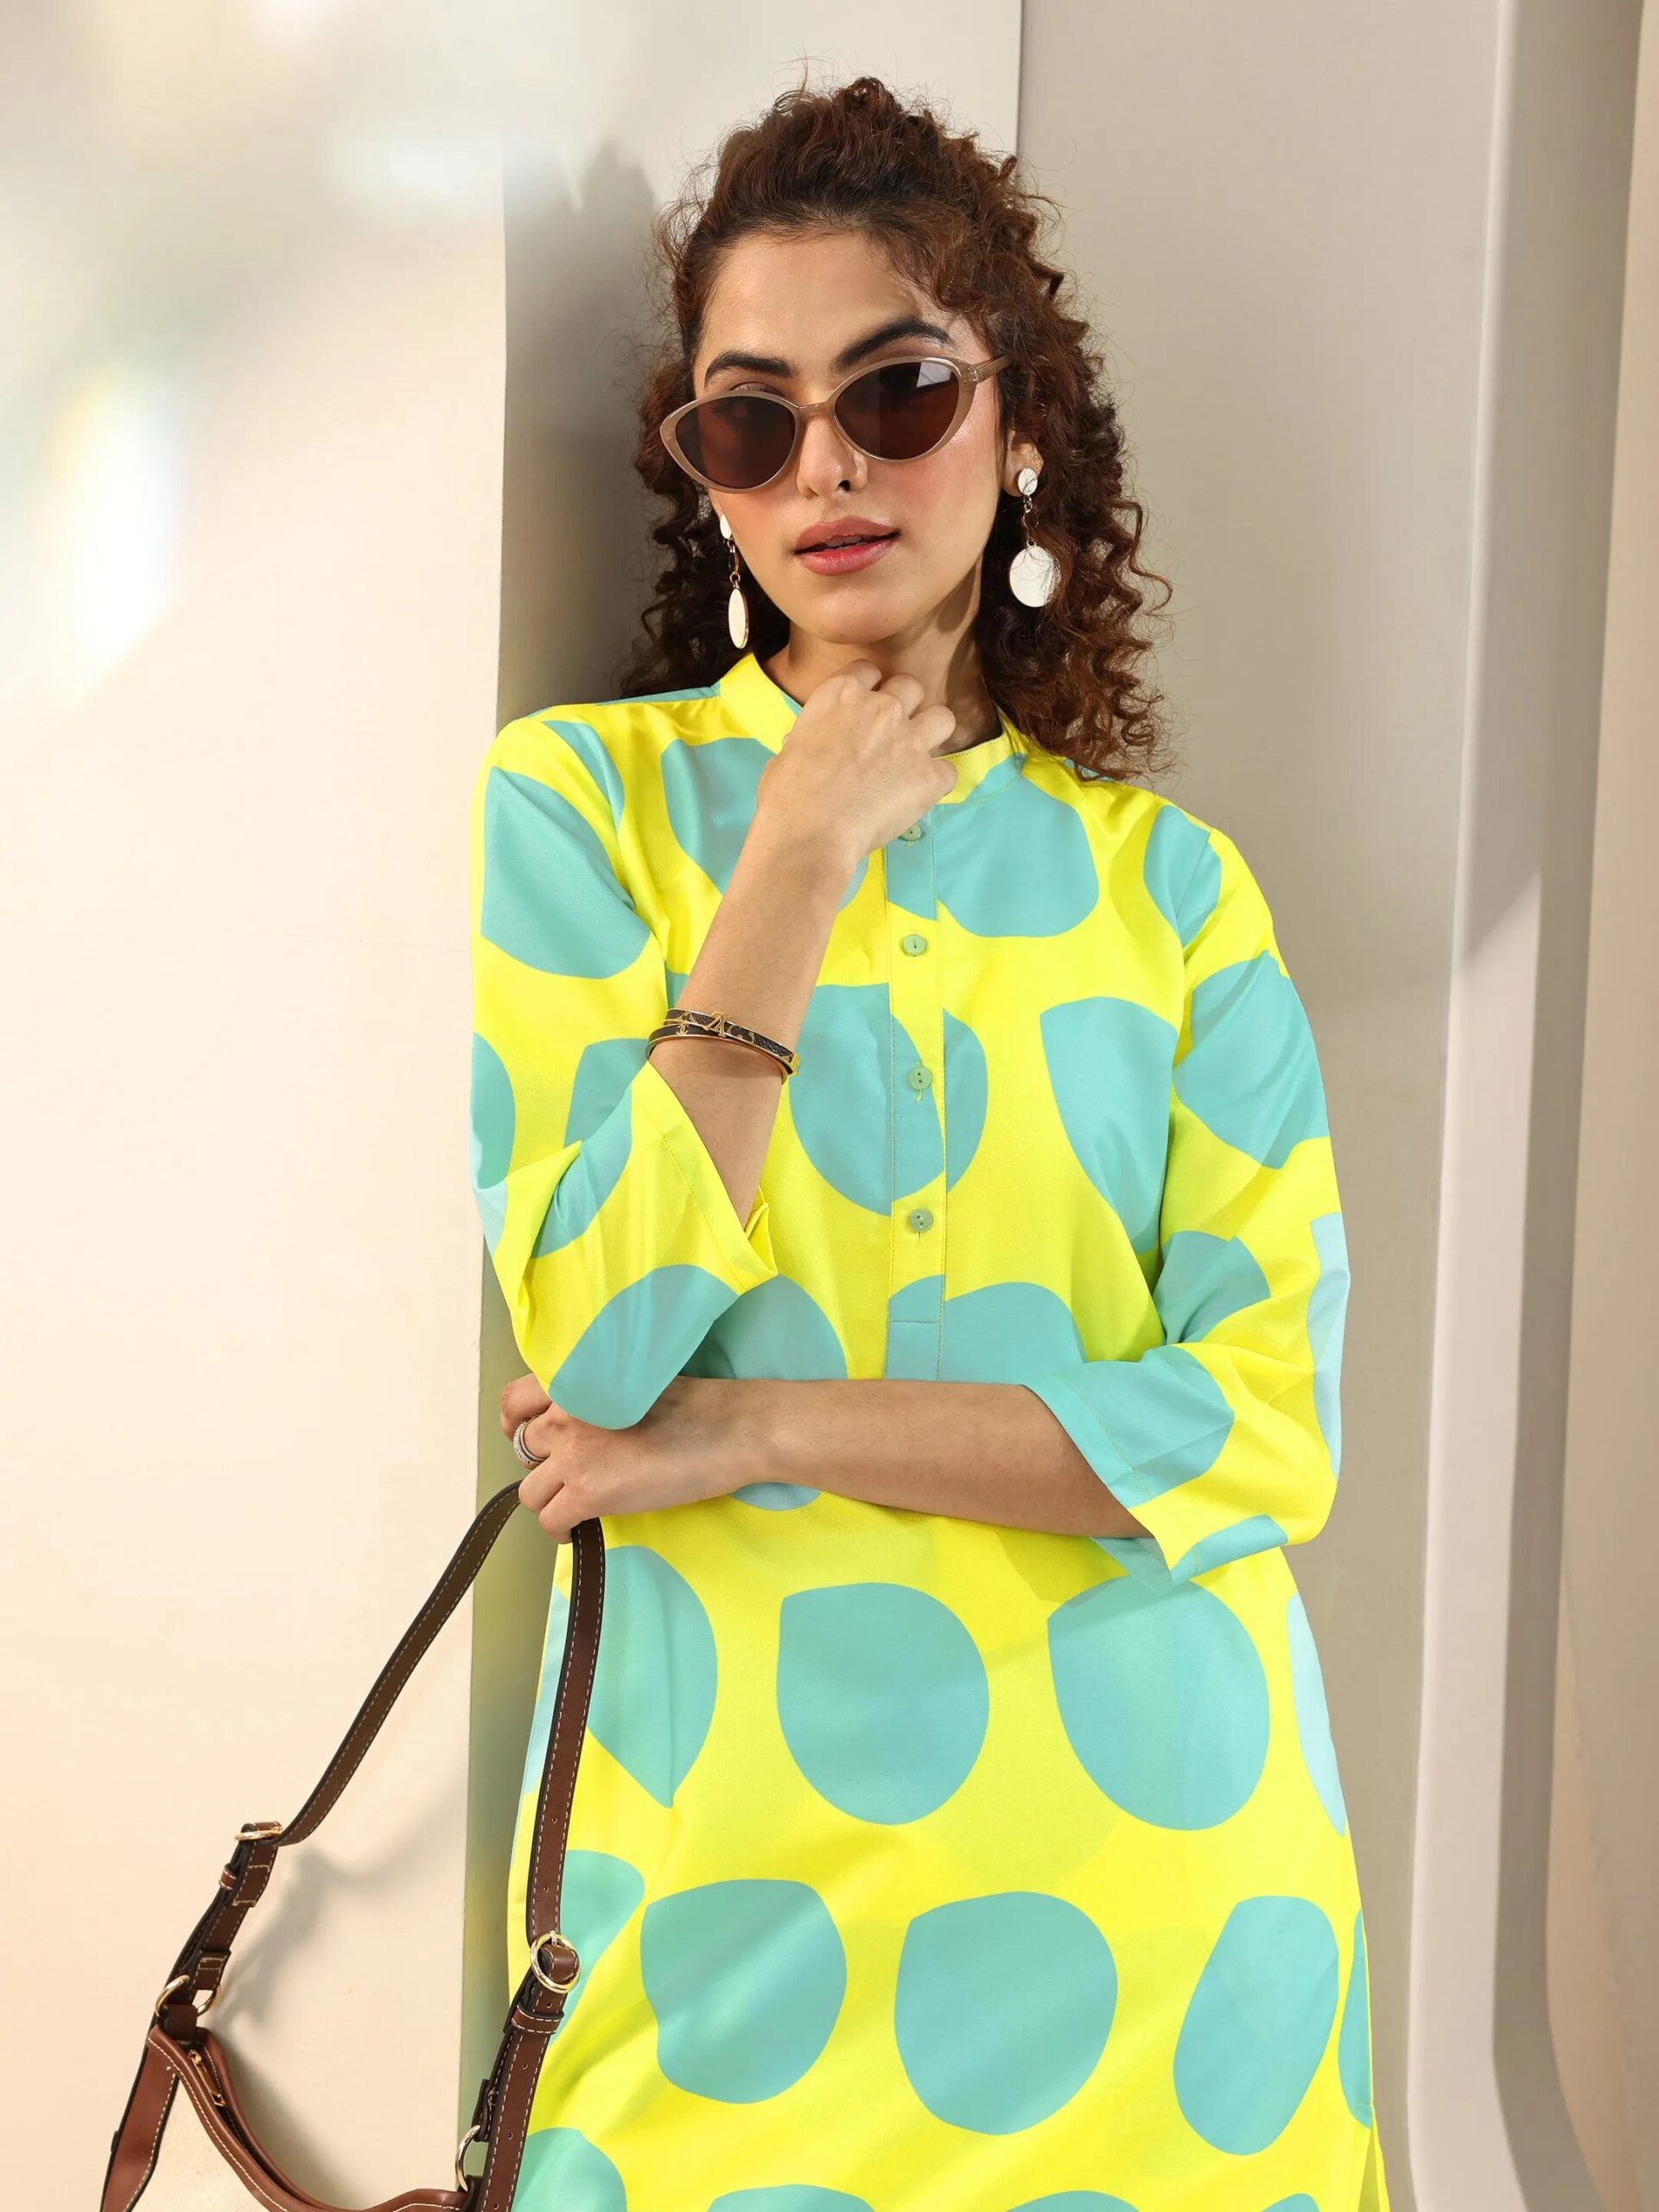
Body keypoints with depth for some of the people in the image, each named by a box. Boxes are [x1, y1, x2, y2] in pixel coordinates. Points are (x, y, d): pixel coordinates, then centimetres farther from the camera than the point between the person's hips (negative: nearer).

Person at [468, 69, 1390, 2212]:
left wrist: (766, 1427, -14)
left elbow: (1273, 1425, -6)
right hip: (736, 1862, -1)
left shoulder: (1164, 877, 2)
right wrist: (804, 855, -14)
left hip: (1153, 1844, 2)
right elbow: (600, 1345, -14)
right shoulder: (579, 797, -3)